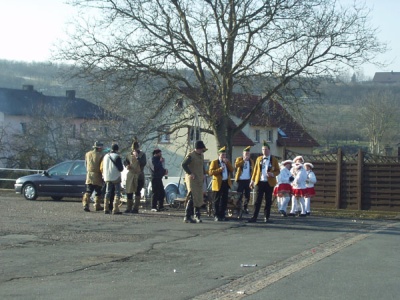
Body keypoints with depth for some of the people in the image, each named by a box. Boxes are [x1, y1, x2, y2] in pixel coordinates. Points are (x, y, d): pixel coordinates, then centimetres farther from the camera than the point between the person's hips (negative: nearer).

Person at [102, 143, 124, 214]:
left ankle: (106, 209, 10)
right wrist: (122, 167, 9)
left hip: (107, 178, 6)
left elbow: (102, 167, 13)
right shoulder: (117, 157, -12)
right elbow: (121, 168, -12)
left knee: (107, 193, 13)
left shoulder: (105, 156, 8)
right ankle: (115, 209, -8)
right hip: (116, 177, -6)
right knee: (117, 193, -1)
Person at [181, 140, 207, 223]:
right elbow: (183, 165, -19)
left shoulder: (201, 155, 14)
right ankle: (187, 217, -11)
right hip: (192, 179, -8)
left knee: (198, 198, 9)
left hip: (199, 180, 8)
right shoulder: (190, 156, -13)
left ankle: (197, 216, 17)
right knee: (192, 198, -14)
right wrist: (190, 173, -19)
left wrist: (203, 174, 13)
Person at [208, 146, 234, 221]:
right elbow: (210, 172, -11)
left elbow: (232, 170, 5)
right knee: (217, 200, -1)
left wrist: (227, 163, -6)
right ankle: (216, 216, 2)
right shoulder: (214, 162, -1)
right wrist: (219, 169, -20)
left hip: (226, 183, 5)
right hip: (218, 184, -5)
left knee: (224, 200, 5)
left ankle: (222, 215, 12)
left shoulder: (227, 162, 17)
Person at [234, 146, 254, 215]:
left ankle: (245, 208, 14)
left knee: (247, 195, 4)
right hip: (240, 180, -4)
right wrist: (243, 160, -20)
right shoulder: (239, 159, 2)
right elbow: (236, 165, -18)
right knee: (239, 195, -6)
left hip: (248, 180, 4)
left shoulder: (251, 161, 11)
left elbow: (252, 170, 12)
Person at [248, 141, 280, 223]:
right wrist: (252, 180, 6)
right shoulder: (259, 159, 9)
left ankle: (266, 217, 11)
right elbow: (255, 170, 11)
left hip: (269, 183, -1)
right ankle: (254, 217, -4)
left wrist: (272, 174, -17)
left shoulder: (274, 159, 3)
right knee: (258, 200, -2)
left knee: (268, 201, 4)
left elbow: (278, 171, 3)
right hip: (260, 182, 1)